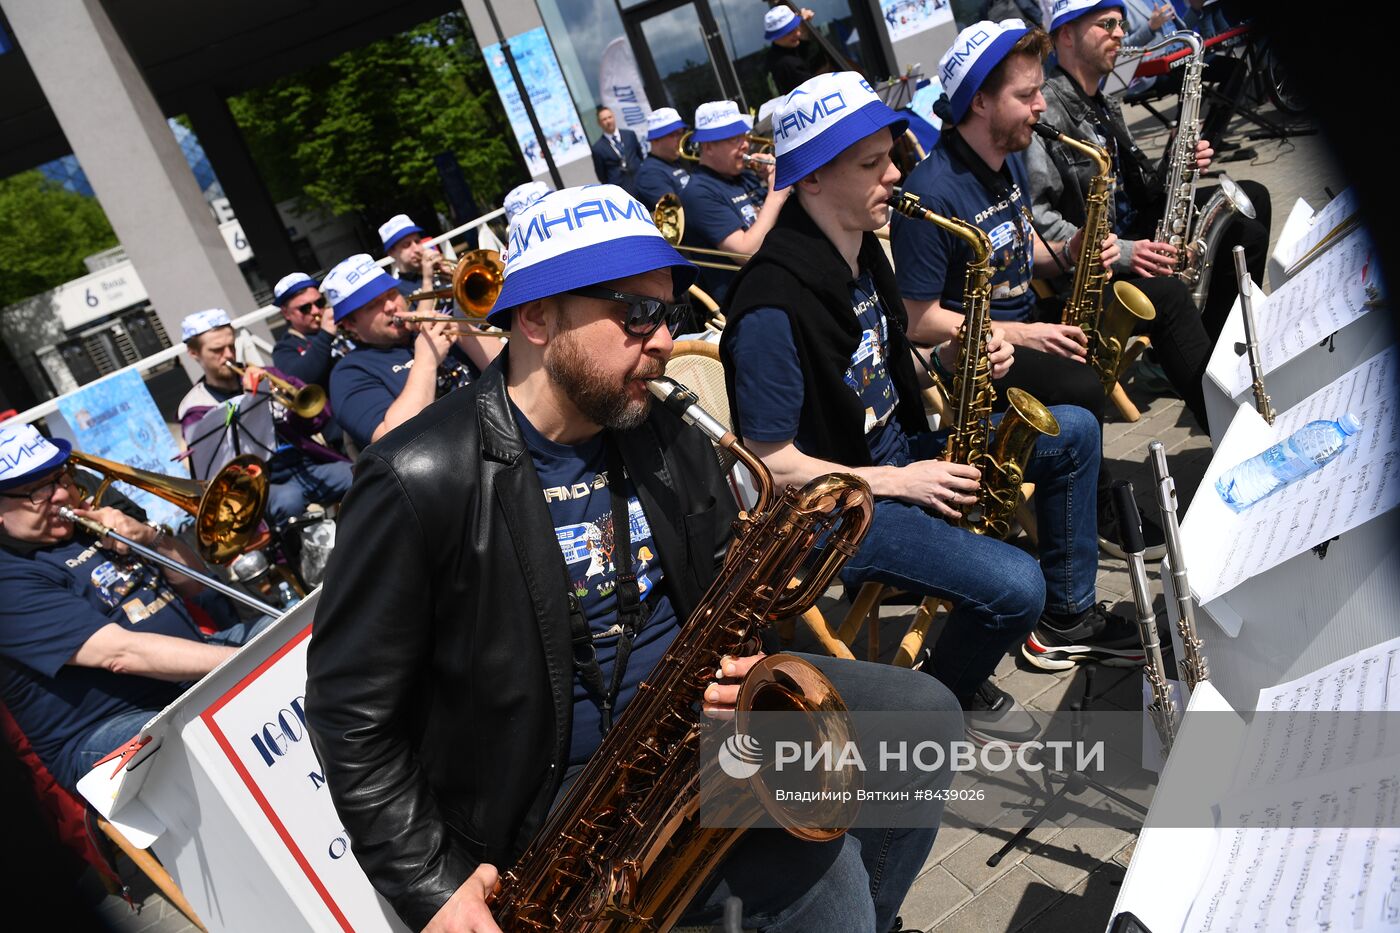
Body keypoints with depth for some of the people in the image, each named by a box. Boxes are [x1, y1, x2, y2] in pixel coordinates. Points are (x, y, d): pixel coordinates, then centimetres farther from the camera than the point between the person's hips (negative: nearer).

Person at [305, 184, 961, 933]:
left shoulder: (666, 440, 0)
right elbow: (351, 712, -13)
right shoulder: (422, 482, -19)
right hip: (569, 783, -6)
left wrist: (740, 665, -9)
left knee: (923, 715, 0)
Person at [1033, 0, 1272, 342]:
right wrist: (1117, 253, -29)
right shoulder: (1043, 111, -18)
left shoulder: (1103, 106, 15)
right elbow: (1035, 217, -27)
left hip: (1139, 227, 10)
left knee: (1253, 198, 8)